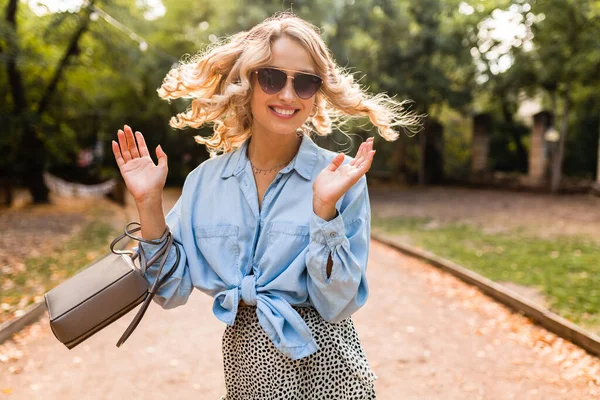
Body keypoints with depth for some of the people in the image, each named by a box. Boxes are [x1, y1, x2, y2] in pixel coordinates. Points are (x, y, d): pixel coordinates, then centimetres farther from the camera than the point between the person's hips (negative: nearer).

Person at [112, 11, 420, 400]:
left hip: (322, 366, -2)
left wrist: (324, 210, -26)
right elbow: (172, 291, -1)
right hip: (244, 365, 3)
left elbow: (337, 305, -15)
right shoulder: (205, 180, -3)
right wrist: (150, 204, -11)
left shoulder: (342, 177, -12)